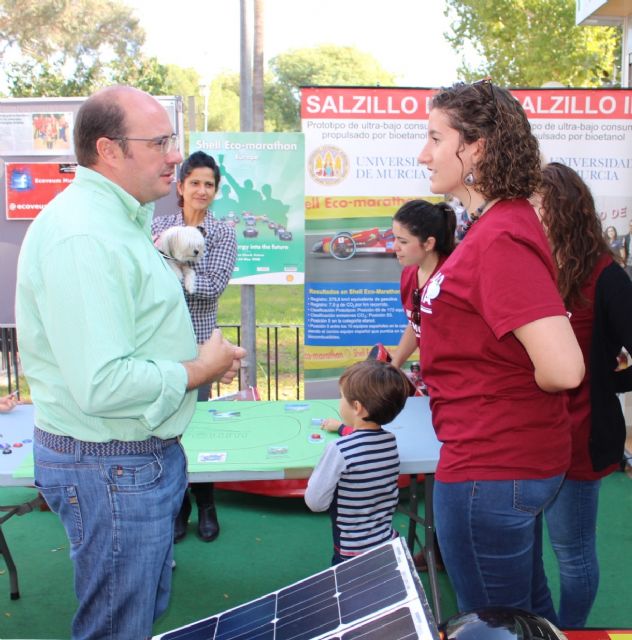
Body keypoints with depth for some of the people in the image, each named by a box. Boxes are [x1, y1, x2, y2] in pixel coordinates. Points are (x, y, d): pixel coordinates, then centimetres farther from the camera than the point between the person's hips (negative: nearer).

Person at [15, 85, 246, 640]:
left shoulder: (119, 221, 11)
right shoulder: (81, 237, -25)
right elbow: (101, 386, -31)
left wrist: (205, 359, 7)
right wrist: (198, 371, -17)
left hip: (145, 455, 10)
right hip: (110, 469, -10)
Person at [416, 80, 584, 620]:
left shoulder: (502, 240, -24)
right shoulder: (500, 223, 7)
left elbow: (563, 369, -31)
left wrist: (512, 387, -12)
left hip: (490, 471, -10)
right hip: (521, 459, 10)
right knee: (529, 606, 27)